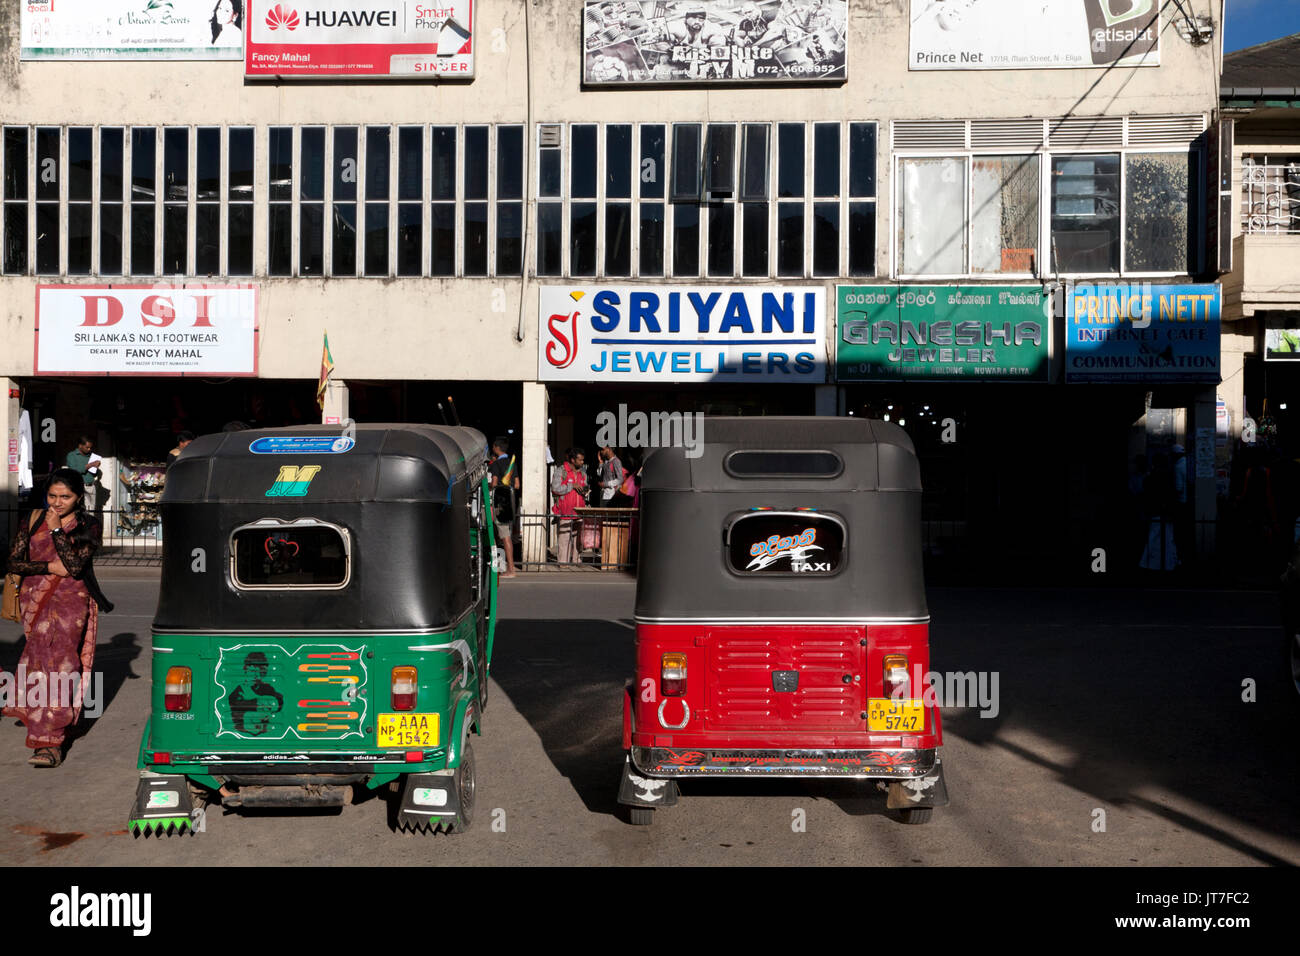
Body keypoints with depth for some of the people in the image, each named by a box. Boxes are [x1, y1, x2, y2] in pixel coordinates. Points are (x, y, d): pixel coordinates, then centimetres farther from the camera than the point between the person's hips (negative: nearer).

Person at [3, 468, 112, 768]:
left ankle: (50, 743, -17)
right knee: (42, 660, 7)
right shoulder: (34, 520, 7)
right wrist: (50, 567, -9)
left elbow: (75, 565, -14)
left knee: (55, 663, -14)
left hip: (70, 602, -3)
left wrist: (56, 530, -12)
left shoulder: (87, 528, -1)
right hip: (35, 601, 4)